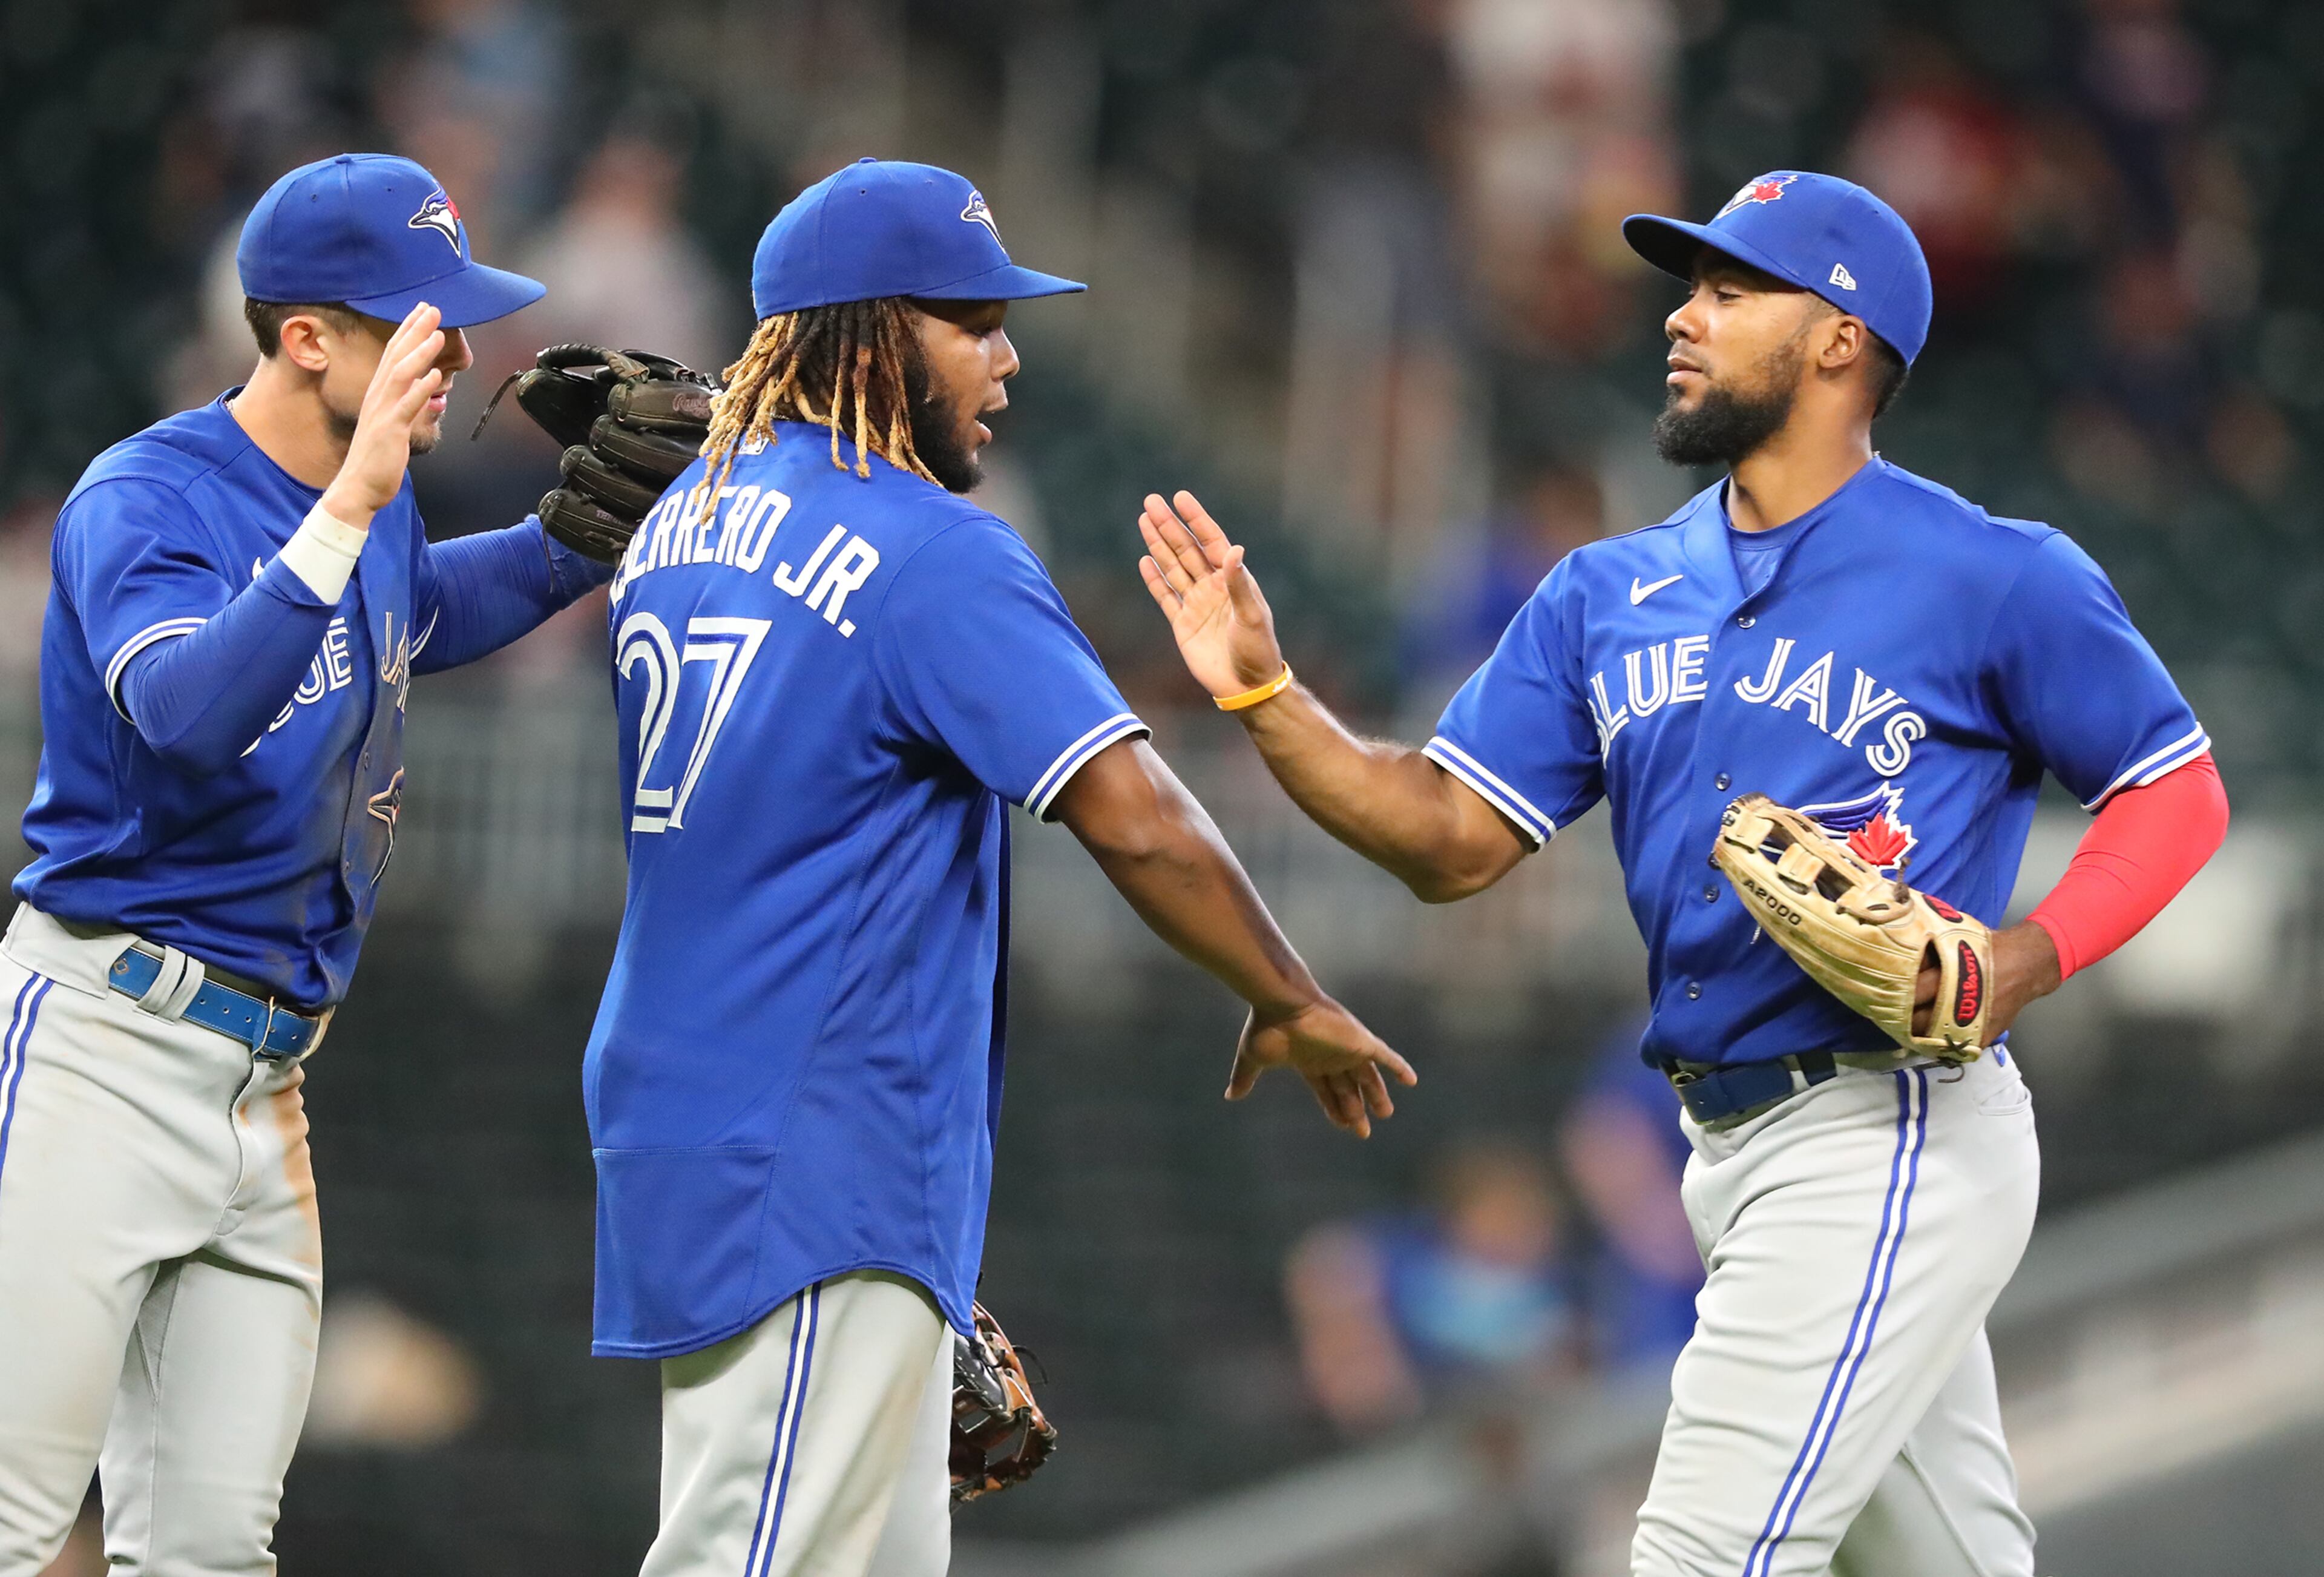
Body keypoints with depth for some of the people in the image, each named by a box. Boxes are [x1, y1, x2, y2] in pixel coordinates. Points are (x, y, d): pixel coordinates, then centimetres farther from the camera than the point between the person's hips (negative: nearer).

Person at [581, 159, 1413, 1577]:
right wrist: (1292, 1009, -7)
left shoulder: (684, 520, 12)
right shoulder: (934, 556, -14)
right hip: (817, 1189, -9)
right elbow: (1135, 820, -20)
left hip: (677, 1128, 9)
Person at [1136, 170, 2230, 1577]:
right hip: (1730, 1144, 7)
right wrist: (1264, 692, -5)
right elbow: (1450, 839, 9)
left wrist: (2032, 959, -18)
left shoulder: (1997, 578, -7)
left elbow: (2179, 791, -2)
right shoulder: (1611, 597, 12)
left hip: (1890, 1131, -7)